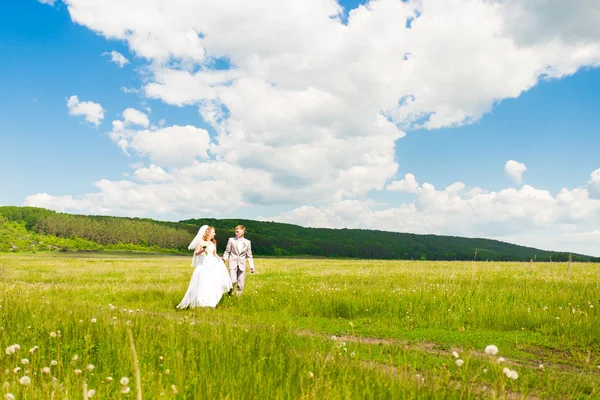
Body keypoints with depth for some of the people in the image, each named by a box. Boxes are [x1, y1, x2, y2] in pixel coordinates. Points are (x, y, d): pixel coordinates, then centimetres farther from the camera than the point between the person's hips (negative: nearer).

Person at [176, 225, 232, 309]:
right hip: (203, 265, -4)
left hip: (212, 264, 4)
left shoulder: (213, 243, 12)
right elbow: (196, 253, -2)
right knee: (202, 282, -8)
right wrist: (202, 250, -21)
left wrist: (218, 258, -1)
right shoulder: (201, 242, -2)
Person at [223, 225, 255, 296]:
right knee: (233, 281, -15)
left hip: (242, 265, 2)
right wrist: (224, 258, -13)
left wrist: (252, 267, 5)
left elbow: (249, 255, 10)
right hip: (233, 263, -2)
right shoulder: (231, 240, 4)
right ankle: (230, 290, 15)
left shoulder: (247, 242, 8)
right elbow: (227, 251, 6)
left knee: (241, 284, 0)